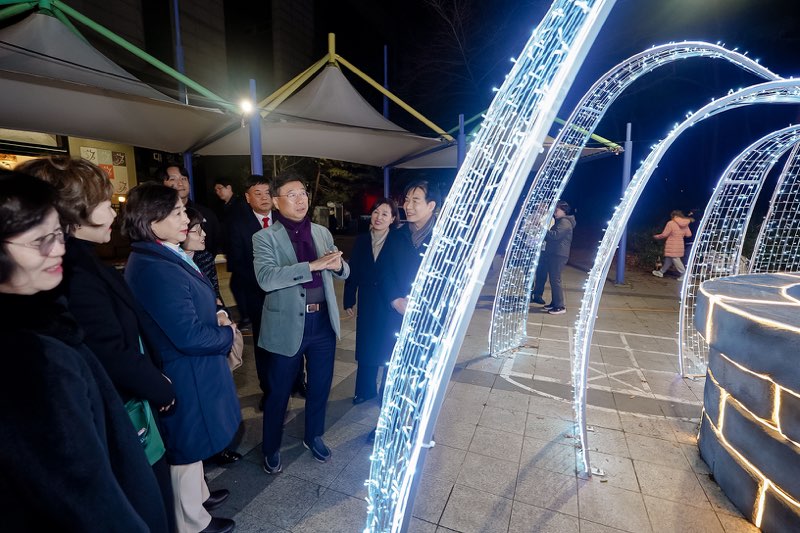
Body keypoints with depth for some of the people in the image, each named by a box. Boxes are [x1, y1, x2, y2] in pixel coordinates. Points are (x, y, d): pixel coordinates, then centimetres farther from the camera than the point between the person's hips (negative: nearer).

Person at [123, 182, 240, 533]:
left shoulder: (163, 257, 2)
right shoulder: (156, 269, -28)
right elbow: (190, 336, -29)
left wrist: (214, 319, -3)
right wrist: (227, 333, -12)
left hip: (189, 369, 9)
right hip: (186, 376, -9)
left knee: (191, 445, 28)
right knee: (188, 447, 14)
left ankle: (197, 493, 52)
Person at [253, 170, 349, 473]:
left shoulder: (322, 233, 7)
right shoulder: (264, 238, -7)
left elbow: (342, 274, 8)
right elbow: (266, 278, -23)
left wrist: (338, 264, -16)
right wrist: (312, 265, -30)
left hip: (323, 322, 4)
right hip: (286, 325, -4)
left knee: (320, 386, 19)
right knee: (278, 392, 14)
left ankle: (313, 436, 44)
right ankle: (271, 448, 38)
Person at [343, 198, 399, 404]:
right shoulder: (362, 241, 2)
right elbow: (352, 272, 3)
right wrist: (349, 301, 3)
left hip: (391, 304, -3)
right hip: (367, 304, 4)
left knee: (388, 348, 11)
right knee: (366, 348, 14)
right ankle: (366, 390, 34)